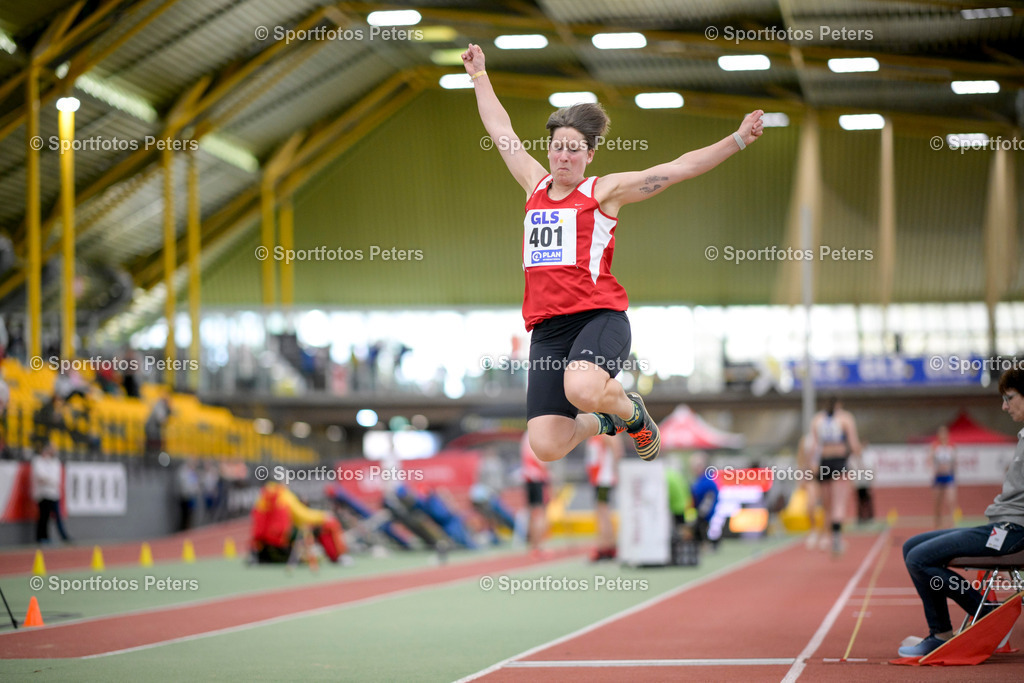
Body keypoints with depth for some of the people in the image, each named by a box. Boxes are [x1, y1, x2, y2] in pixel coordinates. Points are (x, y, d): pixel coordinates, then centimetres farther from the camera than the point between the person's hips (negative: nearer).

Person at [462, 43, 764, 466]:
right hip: (547, 328, 4)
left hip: (599, 317, -4)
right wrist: (479, 74, 38)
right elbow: (500, 129, 30)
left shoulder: (605, 191, 5)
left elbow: (680, 168, 0)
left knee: (582, 390, -37)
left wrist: (737, 140, -8)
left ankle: (631, 411, 1)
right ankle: (601, 422, 29)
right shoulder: (535, 185, 17)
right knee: (546, 446, -8)